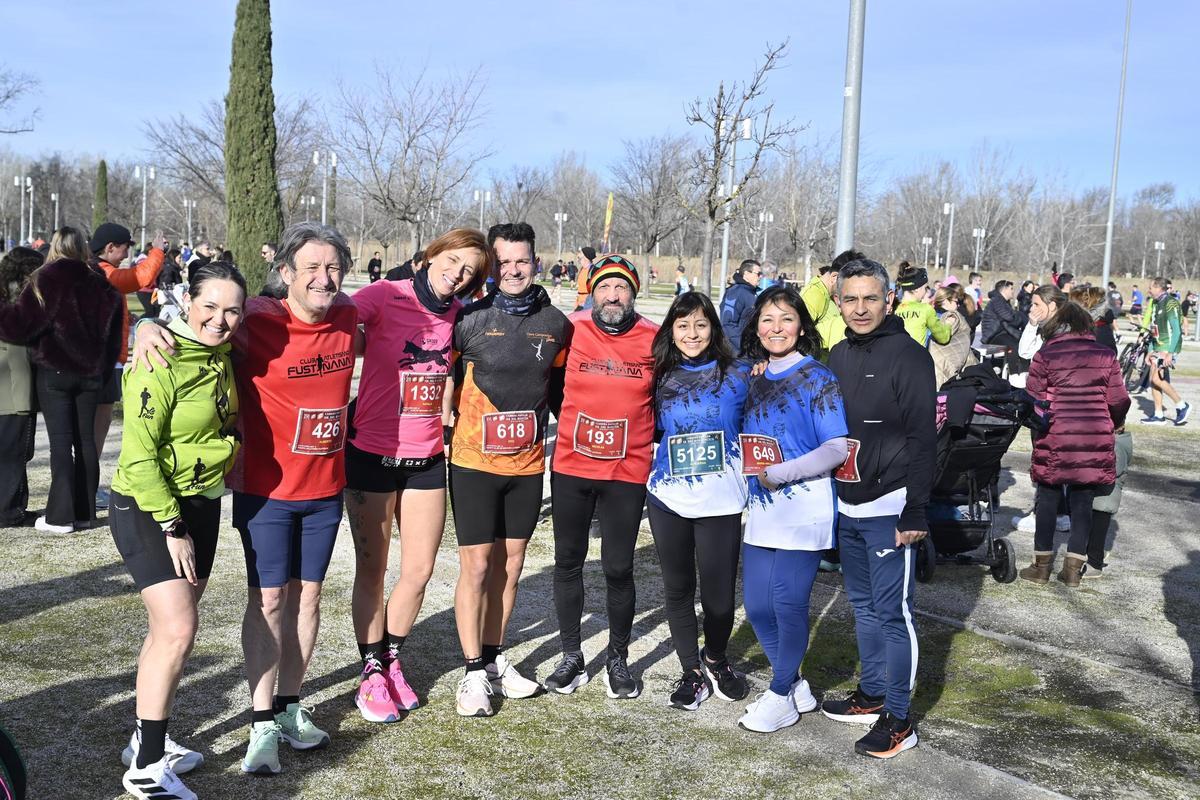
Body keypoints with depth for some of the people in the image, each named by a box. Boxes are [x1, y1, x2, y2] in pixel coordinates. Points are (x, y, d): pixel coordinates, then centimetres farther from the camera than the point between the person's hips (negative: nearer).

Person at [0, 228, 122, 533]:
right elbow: (114, 336, 10)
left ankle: (60, 516, -2)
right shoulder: (100, 284, 6)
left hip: (54, 371, -4)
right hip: (91, 373, 4)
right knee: (85, 439, 9)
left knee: (60, 441, -2)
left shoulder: (46, 279, -8)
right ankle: (85, 512, 13)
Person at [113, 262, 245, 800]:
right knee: (177, 628, -14)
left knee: (171, 627, 13)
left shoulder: (221, 356, 2)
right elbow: (139, 457, -20)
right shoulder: (160, 366, -20)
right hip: (147, 508, -7)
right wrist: (171, 528, -17)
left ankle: (148, 738, 28)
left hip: (201, 505, 8)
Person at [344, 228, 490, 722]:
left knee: (419, 571, 10)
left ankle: (392, 662, 32)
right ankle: (372, 674, 25)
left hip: (427, 458, 5)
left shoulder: (457, 314, 3)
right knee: (372, 570, 8)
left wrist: (447, 425, 14)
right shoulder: (386, 295, -12)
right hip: (372, 454, -4)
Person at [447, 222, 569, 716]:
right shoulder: (471, 318, -9)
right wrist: (450, 427, -2)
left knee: (510, 565, 12)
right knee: (477, 566, -1)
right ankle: (474, 672, 11)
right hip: (474, 461, -4)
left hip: (528, 464, 4)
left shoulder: (556, 323, 3)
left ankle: (494, 659, 27)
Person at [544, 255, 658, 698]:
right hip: (570, 466, 1)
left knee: (619, 569, 5)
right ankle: (572, 657, 26)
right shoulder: (570, 330, -5)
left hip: (627, 471, -1)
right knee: (568, 562, 10)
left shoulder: (654, 339, -4)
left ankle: (618, 659, 24)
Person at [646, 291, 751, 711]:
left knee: (719, 593, 2)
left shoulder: (737, 375, -1)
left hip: (721, 503, -2)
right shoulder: (661, 377, 6)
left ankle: (716, 659, 30)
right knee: (677, 588, 10)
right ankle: (691, 670, 26)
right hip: (668, 500, 2)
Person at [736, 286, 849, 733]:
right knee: (756, 604, 8)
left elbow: (835, 450, -13)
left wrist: (778, 474, -16)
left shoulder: (818, 379, -7)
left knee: (789, 602, -3)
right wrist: (748, 472, 6)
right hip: (761, 510, 7)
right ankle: (796, 687, 26)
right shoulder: (756, 380, 12)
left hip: (804, 509, -7)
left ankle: (781, 697, 16)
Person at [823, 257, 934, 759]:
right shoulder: (838, 356, 11)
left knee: (892, 611, -2)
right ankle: (871, 696, 29)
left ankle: (898, 721, 7)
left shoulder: (907, 356, -10)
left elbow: (923, 439, -14)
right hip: (847, 507, 7)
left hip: (888, 508, -7)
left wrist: (915, 512, -16)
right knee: (863, 605, 16)